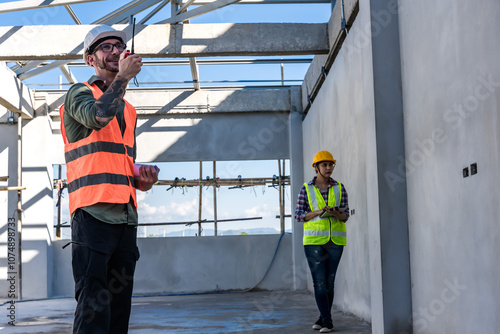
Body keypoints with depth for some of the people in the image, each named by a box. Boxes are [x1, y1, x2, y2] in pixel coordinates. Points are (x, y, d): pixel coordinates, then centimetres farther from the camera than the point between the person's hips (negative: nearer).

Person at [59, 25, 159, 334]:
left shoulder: (128, 109, 26)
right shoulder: (79, 93, 6)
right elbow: (99, 115, -19)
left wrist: (143, 179, 9)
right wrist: (123, 76, -6)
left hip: (126, 216, 7)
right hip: (93, 212, -7)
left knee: (120, 305, 6)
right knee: (93, 308, -13)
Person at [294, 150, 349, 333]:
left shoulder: (339, 188, 4)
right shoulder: (306, 189, 0)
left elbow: (345, 215, 2)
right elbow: (299, 215, -2)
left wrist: (336, 213, -22)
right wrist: (318, 212, -19)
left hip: (335, 240, 2)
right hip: (314, 240, -2)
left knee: (329, 281, 7)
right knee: (319, 281, -9)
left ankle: (323, 318, 21)